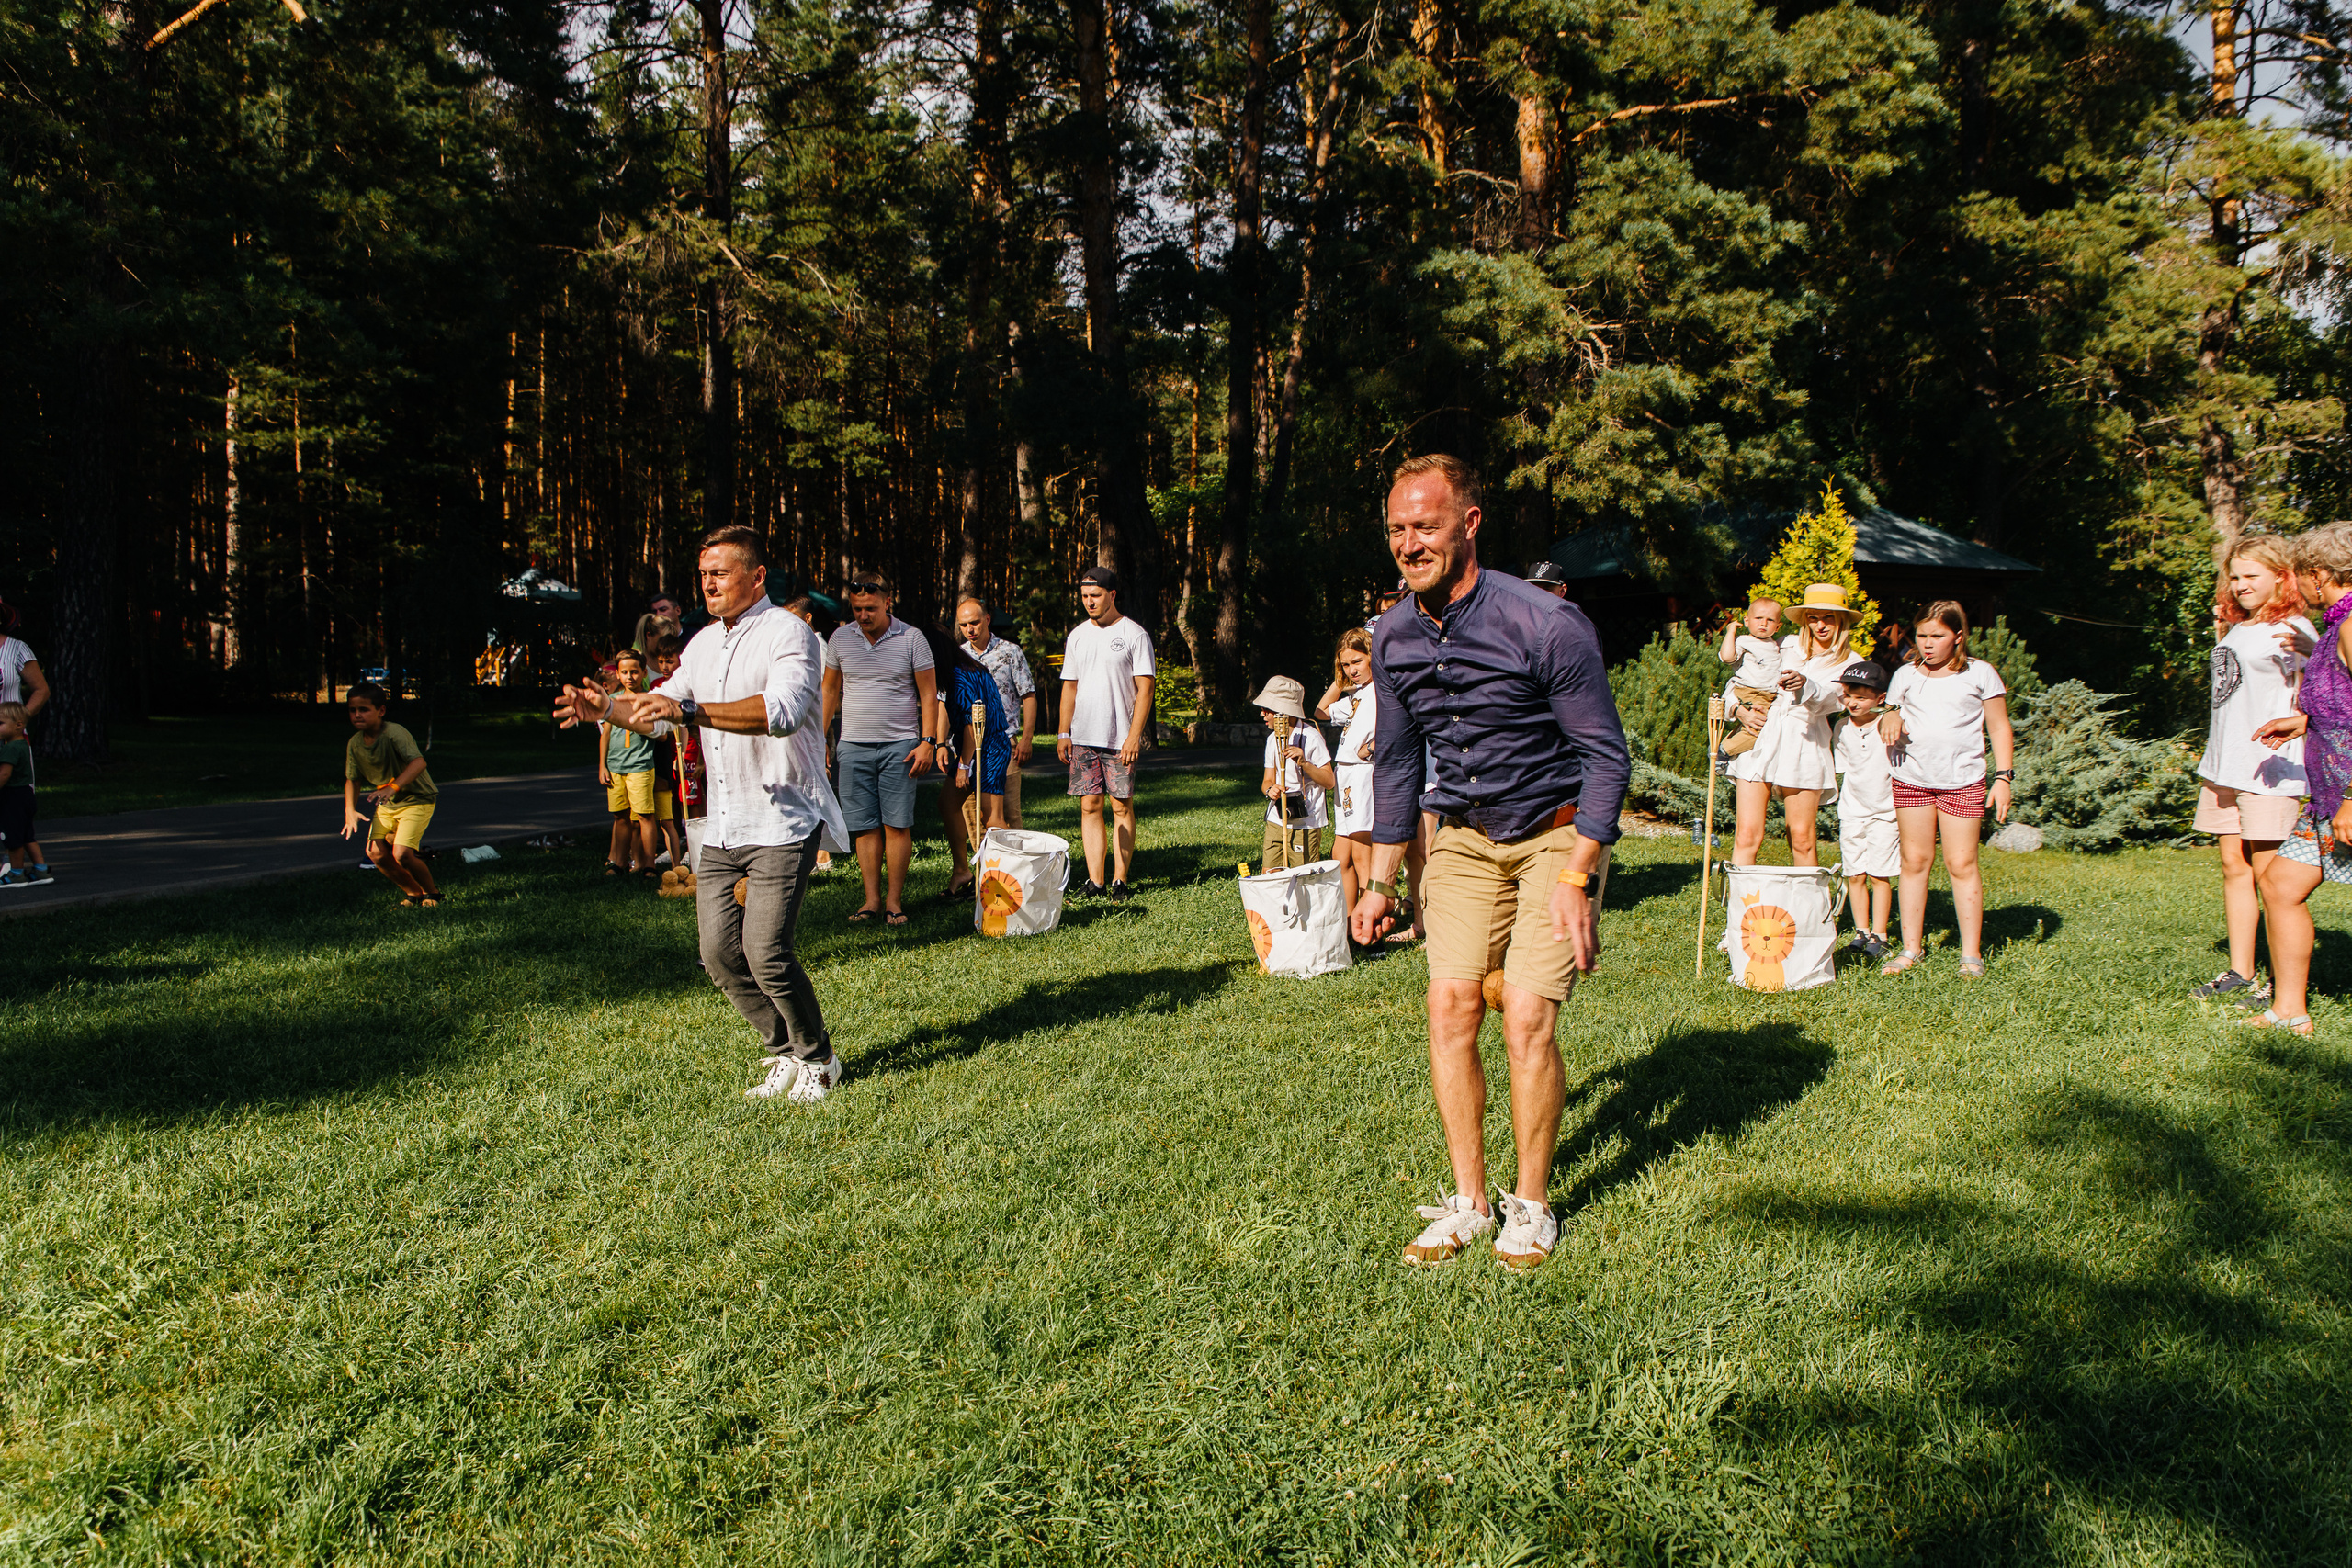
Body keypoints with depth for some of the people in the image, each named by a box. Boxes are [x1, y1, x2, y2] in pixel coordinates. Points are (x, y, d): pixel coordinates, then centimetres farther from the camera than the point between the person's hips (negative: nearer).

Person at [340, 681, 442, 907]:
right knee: (375, 852, -7)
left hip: (417, 799, -7)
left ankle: (432, 892, 7)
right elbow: (352, 779, 8)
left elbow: (418, 762, -40)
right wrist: (350, 810, -7)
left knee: (401, 853, -20)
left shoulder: (395, 733, -25)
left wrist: (393, 787, -53)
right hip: (387, 804, 7)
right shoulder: (355, 743, -3)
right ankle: (413, 892, 15)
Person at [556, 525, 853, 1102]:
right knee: (720, 952, 4)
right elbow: (665, 711, 23)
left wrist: (690, 710, -37)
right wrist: (608, 707, 3)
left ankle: (818, 1060, 9)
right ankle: (784, 1052, 23)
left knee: (766, 952, -13)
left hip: (782, 822, -8)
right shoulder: (704, 642, 16)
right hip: (722, 827, 8)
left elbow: (782, 710, -29)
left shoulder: (788, 633, -11)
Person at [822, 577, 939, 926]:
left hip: (900, 745, -2)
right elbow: (830, 691, 15)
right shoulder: (840, 638, 7)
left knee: (897, 825, -3)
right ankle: (872, 898, 8)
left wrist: (928, 742, -6)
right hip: (853, 746, 2)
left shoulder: (911, 639, -1)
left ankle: (894, 899, 4)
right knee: (865, 827, 2)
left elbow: (928, 693, 1)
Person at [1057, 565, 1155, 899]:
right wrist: (1064, 733, 8)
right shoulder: (1077, 635, 12)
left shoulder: (1135, 634, -3)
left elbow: (1145, 688, -6)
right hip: (1083, 737, 4)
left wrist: (1134, 736, -13)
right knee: (1090, 805, 2)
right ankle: (1095, 881, 4)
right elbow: (1070, 686, 16)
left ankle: (1120, 880, 4)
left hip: (1120, 739, -4)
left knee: (1122, 806, -2)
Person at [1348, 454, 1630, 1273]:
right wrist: (1381, 881, 11)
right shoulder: (1393, 637, -3)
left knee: (1526, 1018, -11)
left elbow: (1606, 756, -15)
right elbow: (1396, 761, 11)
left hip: (1556, 835, -5)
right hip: (1462, 837, 5)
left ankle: (1530, 1207, 7)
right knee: (1451, 1006, -5)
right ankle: (1468, 1200, 9)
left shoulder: (1546, 625, -21)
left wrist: (1574, 878, -20)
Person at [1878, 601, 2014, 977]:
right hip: (1911, 778, 3)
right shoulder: (1906, 675, 10)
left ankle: (1971, 953, 3)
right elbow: (1890, 716, 18)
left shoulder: (1980, 674, 4)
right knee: (1914, 861, 4)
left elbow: (2000, 728, 7)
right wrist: (1890, 720, -7)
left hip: (1963, 780, -2)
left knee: (1961, 863, -4)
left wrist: (2003, 777, -2)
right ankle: (1912, 949, 10)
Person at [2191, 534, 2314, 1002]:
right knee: (2234, 866, 11)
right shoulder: (2237, 627, 15)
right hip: (2224, 767, 8)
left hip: (2270, 769, -8)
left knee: (2269, 875, -6)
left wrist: (2309, 651, -39)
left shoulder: (2292, 629, -8)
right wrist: (2220, 632, 23)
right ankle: (2240, 972, 18)